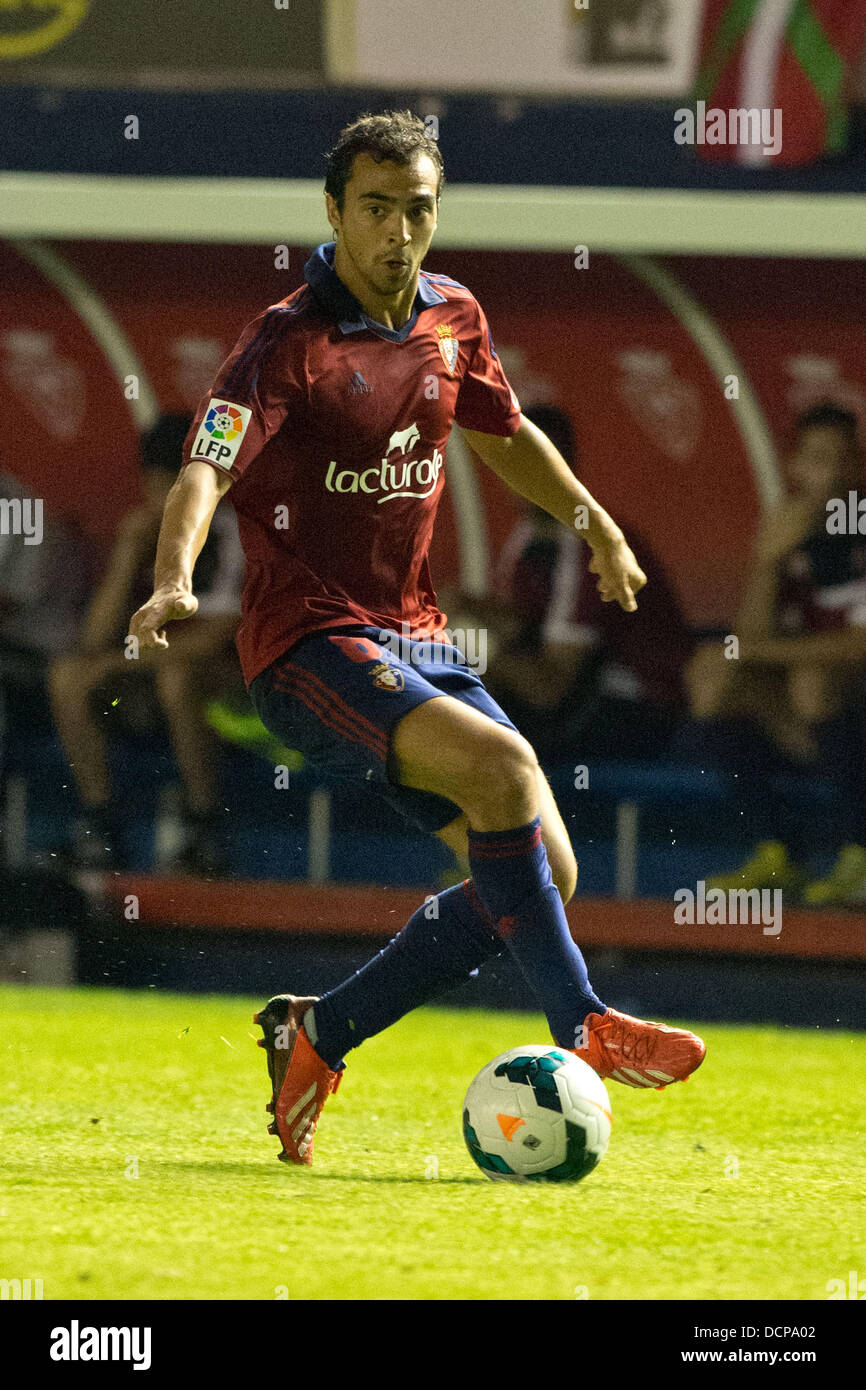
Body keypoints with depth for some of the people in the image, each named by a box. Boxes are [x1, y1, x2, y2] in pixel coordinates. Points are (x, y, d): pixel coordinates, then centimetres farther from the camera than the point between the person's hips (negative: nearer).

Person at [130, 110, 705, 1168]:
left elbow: (504, 434, 28)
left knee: (543, 871, 1)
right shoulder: (289, 341, -15)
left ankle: (315, 1036, 13)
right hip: (310, 646, -8)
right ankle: (582, 1030, -24)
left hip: (414, 638, 8)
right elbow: (205, 471, -28)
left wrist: (593, 521, 31)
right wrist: (175, 581, -45)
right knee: (501, 764, -30)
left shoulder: (453, 319, 7)